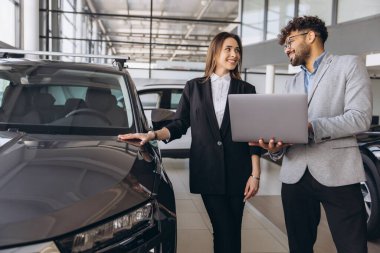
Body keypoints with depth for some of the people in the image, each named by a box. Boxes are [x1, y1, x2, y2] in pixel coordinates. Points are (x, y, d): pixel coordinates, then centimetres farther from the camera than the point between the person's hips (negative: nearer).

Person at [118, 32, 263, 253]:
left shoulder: (246, 90, 6)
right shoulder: (194, 87, 7)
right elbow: (179, 126, 6)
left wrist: (255, 174, -3)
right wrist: (152, 135, -12)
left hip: (237, 172, 1)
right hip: (207, 171, 0)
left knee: (232, 231, 8)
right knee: (223, 231, 0)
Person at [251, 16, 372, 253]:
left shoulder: (349, 65, 4)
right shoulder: (292, 84, 21)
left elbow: (360, 117, -9)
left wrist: (311, 127, -20)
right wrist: (276, 146, -7)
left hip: (337, 173, -5)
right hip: (295, 176, 5)